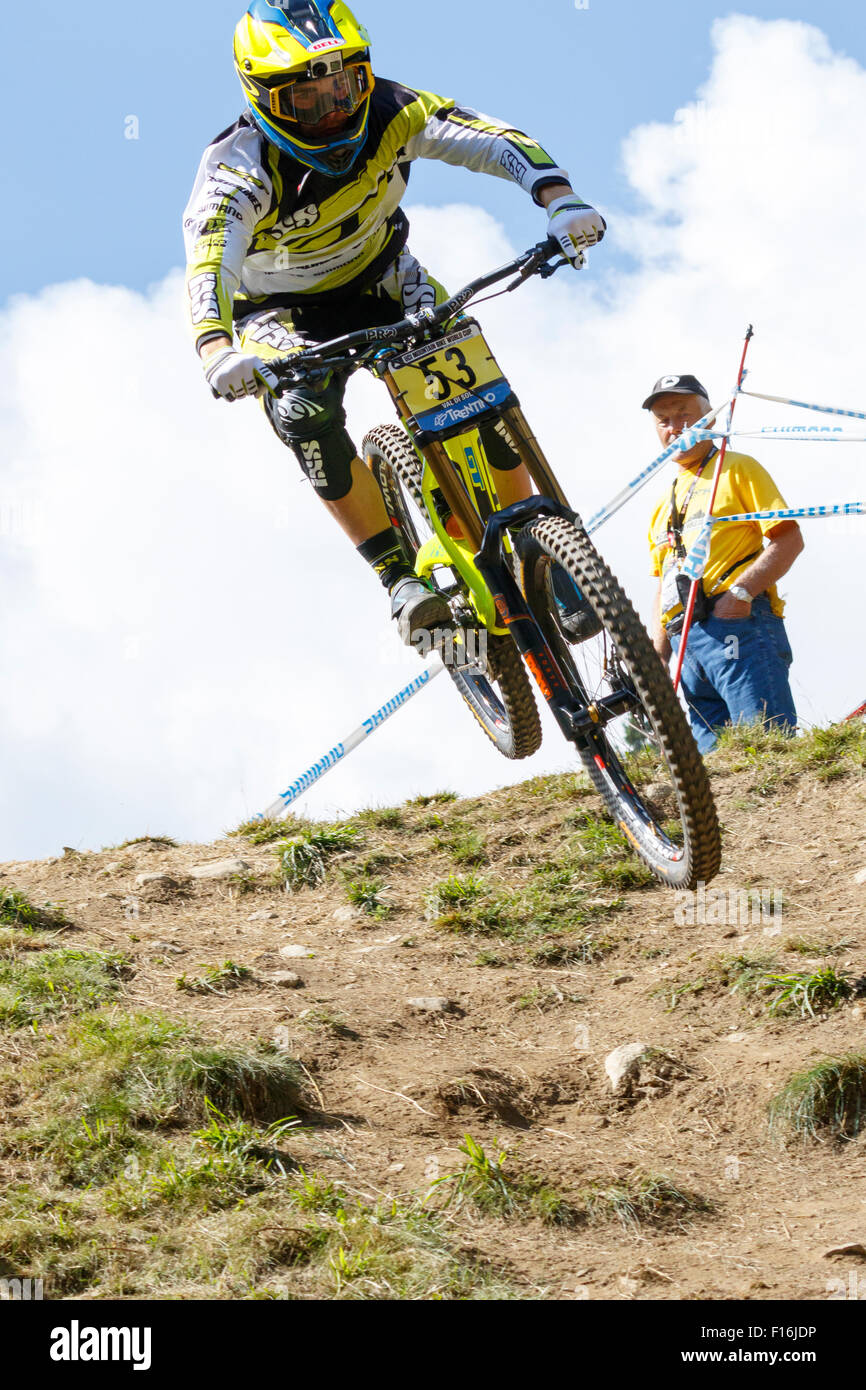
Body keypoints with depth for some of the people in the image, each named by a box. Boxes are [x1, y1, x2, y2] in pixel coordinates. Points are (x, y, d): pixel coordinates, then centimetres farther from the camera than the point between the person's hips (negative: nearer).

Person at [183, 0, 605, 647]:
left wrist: (562, 200, -50)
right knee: (305, 414, -33)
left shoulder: (388, 113, -24)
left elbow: (496, 140, -30)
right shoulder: (240, 168, -32)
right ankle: (402, 579, -24)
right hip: (285, 311, -2)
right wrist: (218, 352, -68)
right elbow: (208, 268, -48)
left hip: (379, 277, 3)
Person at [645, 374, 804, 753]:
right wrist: (657, 659, 16)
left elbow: (789, 540, -3)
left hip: (739, 624, -7)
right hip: (685, 642, 7)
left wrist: (741, 591, -16)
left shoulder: (737, 469, 10)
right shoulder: (664, 504, 29)